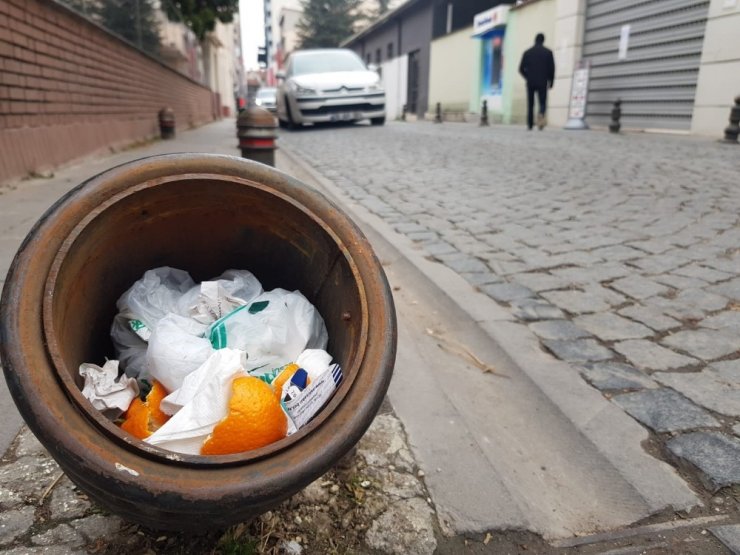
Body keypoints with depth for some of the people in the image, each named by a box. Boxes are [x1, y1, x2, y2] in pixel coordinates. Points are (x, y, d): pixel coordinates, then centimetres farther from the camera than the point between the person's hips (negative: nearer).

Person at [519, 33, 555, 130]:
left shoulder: (527, 52, 5)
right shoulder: (548, 52, 3)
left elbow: (521, 69, 4)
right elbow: (552, 68, 0)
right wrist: (550, 82, 9)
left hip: (530, 82, 1)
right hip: (542, 82, -1)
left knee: (530, 104, 9)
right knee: (542, 103, 4)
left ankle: (530, 124, 5)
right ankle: (541, 114, -28)